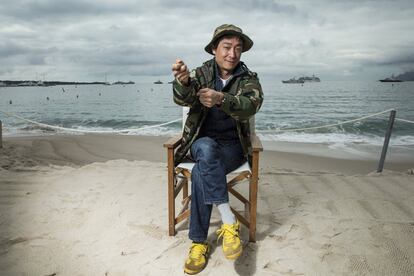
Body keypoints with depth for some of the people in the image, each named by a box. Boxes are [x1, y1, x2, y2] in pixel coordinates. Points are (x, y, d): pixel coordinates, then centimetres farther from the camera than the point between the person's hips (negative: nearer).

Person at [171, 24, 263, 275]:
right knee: (207, 148, -36)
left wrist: (221, 99, -46)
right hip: (202, 143, 1)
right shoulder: (201, 73, 1)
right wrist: (182, 81, -45)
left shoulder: (249, 78, -1)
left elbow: (250, 105, -25)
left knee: (200, 174, -30)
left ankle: (199, 242, -16)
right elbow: (183, 98, -21)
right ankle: (229, 221, -31)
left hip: (233, 146, -1)